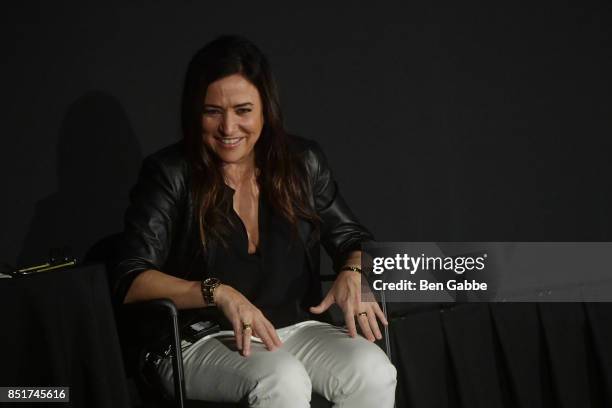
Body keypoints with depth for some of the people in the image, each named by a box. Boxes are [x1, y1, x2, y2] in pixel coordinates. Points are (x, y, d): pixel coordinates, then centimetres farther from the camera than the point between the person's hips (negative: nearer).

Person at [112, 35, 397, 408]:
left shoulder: (303, 163, 7)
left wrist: (354, 274, -7)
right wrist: (219, 293, -26)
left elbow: (353, 239, 18)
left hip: (295, 330, 4)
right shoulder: (169, 175, -4)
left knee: (374, 371, -27)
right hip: (201, 343, -4)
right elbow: (131, 282, -11)